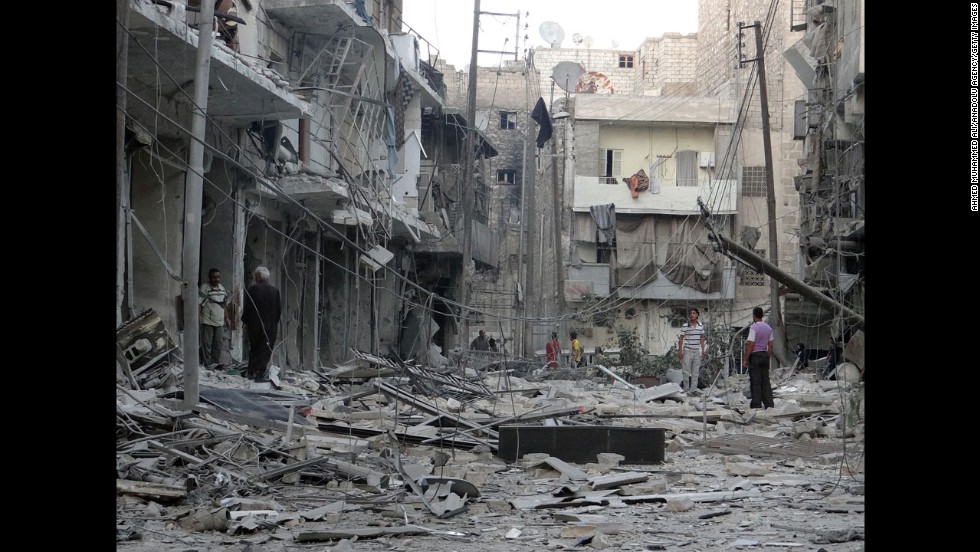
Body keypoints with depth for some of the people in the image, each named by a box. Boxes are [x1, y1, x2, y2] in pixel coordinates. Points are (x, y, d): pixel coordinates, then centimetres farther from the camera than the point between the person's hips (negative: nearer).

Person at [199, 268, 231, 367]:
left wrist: (226, 318, 21)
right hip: (207, 322, -6)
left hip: (220, 322, 6)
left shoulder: (222, 288, 11)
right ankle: (208, 365, 3)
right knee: (207, 344, -2)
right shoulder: (204, 288, -9)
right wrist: (198, 318, -21)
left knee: (219, 344, 10)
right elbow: (199, 304, -13)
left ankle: (216, 363, 20)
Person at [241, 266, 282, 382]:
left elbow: (247, 307, -6)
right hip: (270, 326, 0)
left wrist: (245, 321, 6)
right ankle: (260, 374, -2)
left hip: (254, 325, 0)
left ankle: (250, 372, 21)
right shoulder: (275, 290, -2)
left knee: (253, 349, 15)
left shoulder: (252, 289, -8)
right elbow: (279, 309, 2)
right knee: (266, 350, 3)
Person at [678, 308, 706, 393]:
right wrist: (680, 350, -8)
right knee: (686, 370, -2)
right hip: (687, 351, -4)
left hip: (697, 351, 4)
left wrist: (703, 349, 8)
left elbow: (702, 338, 11)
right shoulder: (685, 326, -8)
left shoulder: (701, 326, 4)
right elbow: (681, 339, -5)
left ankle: (693, 389, 14)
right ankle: (686, 389, 7)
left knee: (696, 371, 7)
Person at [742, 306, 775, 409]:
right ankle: (769, 404, 7)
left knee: (755, 382, -2)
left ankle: (756, 404, -3)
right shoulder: (768, 328, 8)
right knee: (766, 381, 9)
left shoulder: (753, 328, -14)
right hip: (765, 355, 6)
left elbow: (750, 345, -17)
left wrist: (745, 359, -12)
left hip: (755, 355, -6)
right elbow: (770, 345, 11)